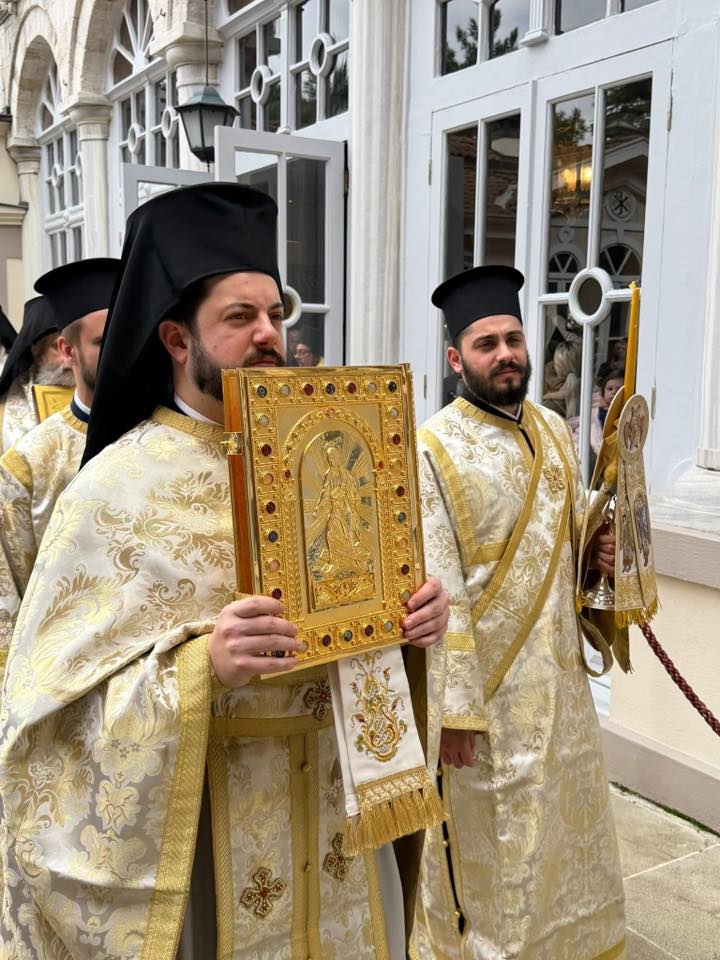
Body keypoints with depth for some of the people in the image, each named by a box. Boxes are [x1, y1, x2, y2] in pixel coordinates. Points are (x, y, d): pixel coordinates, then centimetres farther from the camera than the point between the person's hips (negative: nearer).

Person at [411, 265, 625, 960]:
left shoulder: (554, 431, 5)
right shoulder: (434, 449, -16)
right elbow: (438, 589, -19)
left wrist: (598, 548, -5)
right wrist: (455, 703, -19)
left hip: (560, 670, 7)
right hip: (488, 680, -7)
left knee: (568, 826, 22)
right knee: (494, 849, 11)